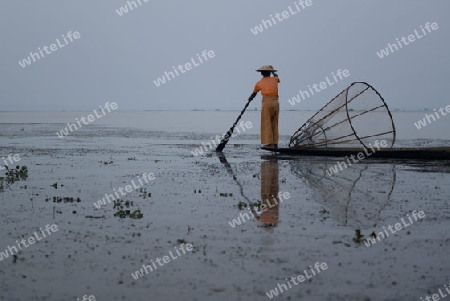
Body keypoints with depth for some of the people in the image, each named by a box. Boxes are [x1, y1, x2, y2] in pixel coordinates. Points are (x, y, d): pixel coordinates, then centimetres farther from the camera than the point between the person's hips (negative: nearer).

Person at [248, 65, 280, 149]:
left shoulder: (259, 83, 11)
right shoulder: (275, 79, 15)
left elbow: (254, 94, 27)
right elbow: (277, 77, 42)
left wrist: (250, 99, 46)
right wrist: (273, 72, 56)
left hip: (266, 102, -3)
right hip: (276, 102, 3)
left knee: (266, 123, -2)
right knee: (274, 123, 9)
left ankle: (269, 143, -9)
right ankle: (275, 143, 8)